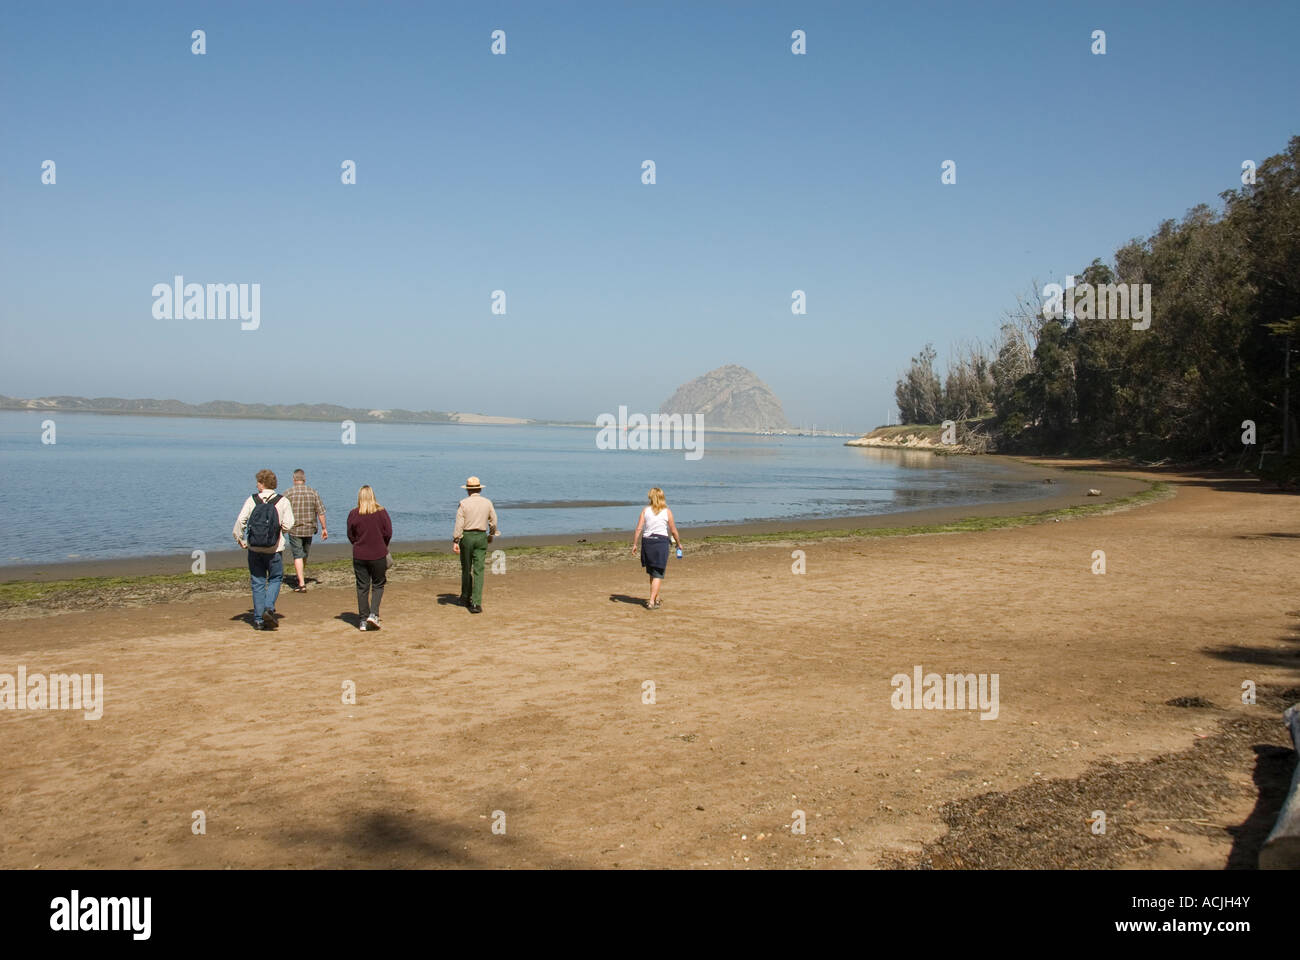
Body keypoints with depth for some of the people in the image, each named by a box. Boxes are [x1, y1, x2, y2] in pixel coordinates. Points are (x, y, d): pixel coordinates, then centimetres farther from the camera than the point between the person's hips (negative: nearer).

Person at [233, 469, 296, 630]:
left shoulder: (252, 500, -1)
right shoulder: (283, 502, -3)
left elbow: (240, 521, -9)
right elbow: (288, 525, -9)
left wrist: (240, 539, 4)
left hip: (254, 549, 1)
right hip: (273, 550, -1)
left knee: (258, 583, 9)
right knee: (275, 578, 15)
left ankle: (258, 620, 9)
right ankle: (269, 608, -6)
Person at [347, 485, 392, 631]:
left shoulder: (353, 514, -5)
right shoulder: (381, 512, -7)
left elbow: (350, 536, 2)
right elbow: (388, 533, -4)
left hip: (359, 556, 1)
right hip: (378, 555, -1)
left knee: (362, 587, 8)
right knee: (378, 585, 11)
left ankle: (363, 621, 9)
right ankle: (374, 614, -6)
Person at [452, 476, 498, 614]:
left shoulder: (463, 503, -6)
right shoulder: (487, 503, 2)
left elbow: (459, 524, -11)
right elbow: (493, 523, 7)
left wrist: (455, 541, -9)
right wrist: (491, 535, 23)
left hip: (466, 536, -1)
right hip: (481, 537, 1)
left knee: (466, 569, 14)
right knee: (478, 570, -2)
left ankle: (466, 597, 29)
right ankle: (476, 602, -12)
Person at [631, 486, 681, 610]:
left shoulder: (645, 510, 2)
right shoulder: (667, 512, -1)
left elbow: (638, 529, -4)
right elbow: (673, 530, 3)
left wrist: (634, 544, 1)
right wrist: (678, 543, 18)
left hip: (647, 541, 3)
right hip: (661, 541, -3)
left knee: (652, 572, 18)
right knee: (658, 574, 1)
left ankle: (656, 598, 30)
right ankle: (652, 602, -7)